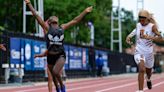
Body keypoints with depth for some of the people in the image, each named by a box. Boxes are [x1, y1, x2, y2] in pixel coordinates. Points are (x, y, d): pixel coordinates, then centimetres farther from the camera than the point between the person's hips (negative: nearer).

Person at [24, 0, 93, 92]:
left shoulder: (62, 28, 8)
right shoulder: (48, 28, 3)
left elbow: (75, 20, 14)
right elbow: (36, 16, 0)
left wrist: (85, 12, 16)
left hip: (60, 55, -1)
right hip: (50, 56, 1)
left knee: (56, 72, -22)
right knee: (53, 76, 13)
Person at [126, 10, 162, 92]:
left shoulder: (152, 26, -14)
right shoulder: (138, 25, -2)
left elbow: (160, 38, -23)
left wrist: (149, 37, -38)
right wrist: (129, 36, 4)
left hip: (148, 52, 0)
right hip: (139, 52, 0)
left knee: (148, 71, 22)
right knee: (142, 69, -26)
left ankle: (148, 79, 60)